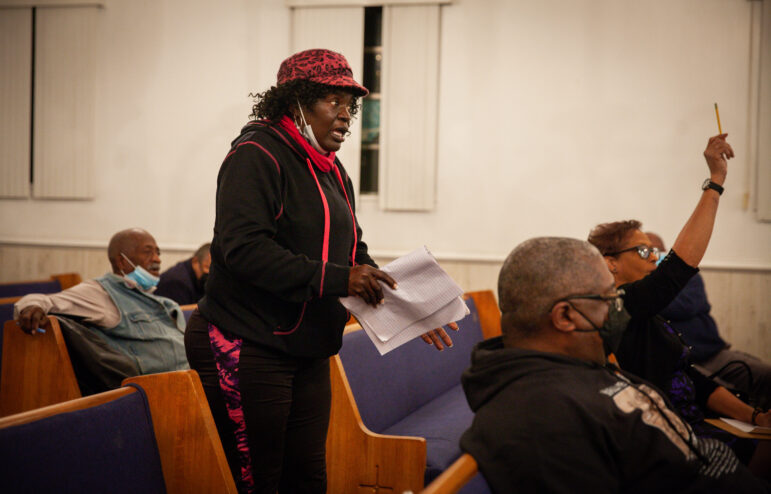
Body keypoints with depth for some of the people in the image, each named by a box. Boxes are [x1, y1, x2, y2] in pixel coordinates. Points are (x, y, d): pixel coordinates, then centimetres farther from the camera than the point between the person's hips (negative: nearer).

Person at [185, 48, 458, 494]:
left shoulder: (333, 172, 18)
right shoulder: (257, 155, -11)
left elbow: (353, 254, 19)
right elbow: (244, 248, -24)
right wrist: (334, 279, -28)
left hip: (308, 353, 9)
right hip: (247, 350, -9)